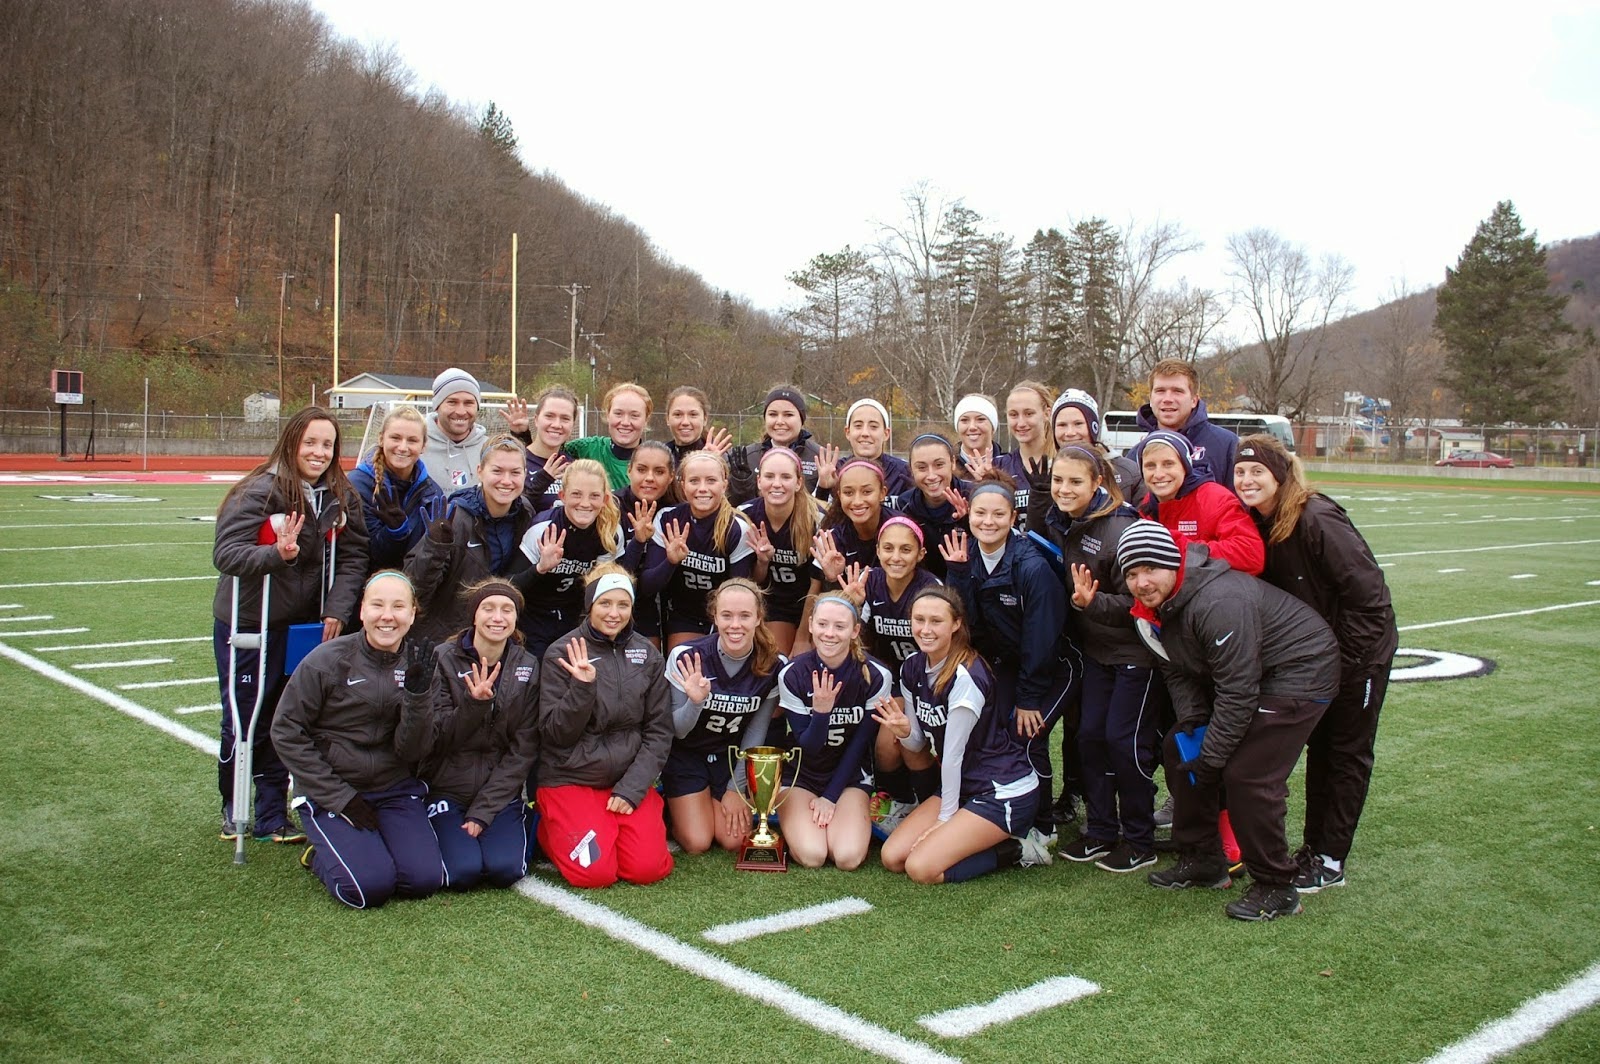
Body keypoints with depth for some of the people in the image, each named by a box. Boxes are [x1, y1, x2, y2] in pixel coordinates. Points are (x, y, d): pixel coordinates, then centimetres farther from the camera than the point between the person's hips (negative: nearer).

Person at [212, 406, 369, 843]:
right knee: (244, 720, 8)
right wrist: (277, 553, -35)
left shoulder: (341, 496, 0)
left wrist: (337, 609, -12)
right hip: (246, 624, -4)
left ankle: (273, 815, 19)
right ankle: (234, 807, 30)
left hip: (304, 626, 4)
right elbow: (225, 553, -19)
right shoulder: (258, 491, -15)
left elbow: (353, 556, 0)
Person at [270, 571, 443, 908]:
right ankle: (320, 854, 11)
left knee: (424, 879, -16)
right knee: (370, 886, -21)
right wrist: (340, 797, -11)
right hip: (330, 789, -3)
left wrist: (417, 693, -25)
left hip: (395, 789, 3)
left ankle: (377, 841, 15)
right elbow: (286, 734, -8)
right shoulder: (327, 661, -12)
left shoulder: (415, 663, -2)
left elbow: (409, 751, -8)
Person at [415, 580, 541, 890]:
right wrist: (473, 703, -29)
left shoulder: (528, 667, 0)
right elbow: (434, 738, -11)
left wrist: (483, 811, -10)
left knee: (505, 869, -21)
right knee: (464, 870, -22)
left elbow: (523, 751, -2)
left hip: (500, 792, 1)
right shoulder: (444, 659, -5)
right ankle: (448, 834, 10)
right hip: (447, 788, -1)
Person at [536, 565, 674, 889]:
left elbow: (659, 731, 3)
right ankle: (549, 828, 13)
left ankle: (614, 828, 16)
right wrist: (582, 687, -25)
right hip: (570, 779, -3)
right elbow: (556, 734, -9)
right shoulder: (562, 654, -6)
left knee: (648, 869, -15)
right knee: (595, 873, -18)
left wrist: (633, 788, -8)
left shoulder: (648, 655, 4)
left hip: (630, 780, 3)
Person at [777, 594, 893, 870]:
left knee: (848, 858, -22)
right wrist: (821, 711, -33)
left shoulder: (876, 676, -15)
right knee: (811, 856, -23)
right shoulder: (792, 674, -15)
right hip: (801, 774, 0)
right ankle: (798, 821, 11)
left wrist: (831, 797, -7)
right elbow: (806, 747, -13)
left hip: (850, 775, 0)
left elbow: (860, 743, -6)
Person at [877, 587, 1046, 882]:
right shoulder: (912, 668, 2)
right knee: (892, 857, -4)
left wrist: (946, 818, -11)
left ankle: (1014, 851, -2)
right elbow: (919, 744, 7)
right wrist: (905, 732, -15)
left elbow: (953, 753, -17)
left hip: (1005, 793, -8)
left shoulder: (966, 676, -22)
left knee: (921, 868, -19)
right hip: (960, 787, 8)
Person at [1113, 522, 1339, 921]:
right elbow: (1177, 670, 5)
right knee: (1180, 751, 7)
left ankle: (1276, 888, 1)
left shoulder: (1219, 602, -34)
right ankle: (1202, 860, 21)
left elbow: (1238, 690, -30)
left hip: (1302, 670, -10)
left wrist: (1211, 757, -23)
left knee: (1247, 775, -16)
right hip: (1232, 673, 10)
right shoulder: (1154, 606, -5)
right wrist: (1191, 724, -9)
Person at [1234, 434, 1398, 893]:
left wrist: (1344, 657, -22)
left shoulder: (1317, 520, -27)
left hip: (1361, 649, -7)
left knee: (1347, 752, 3)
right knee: (1318, 747, 14)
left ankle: (1330, 861, 10)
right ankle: (1314, 846, 25)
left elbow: (1367, 592, -27)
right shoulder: (1256, 524, -4)